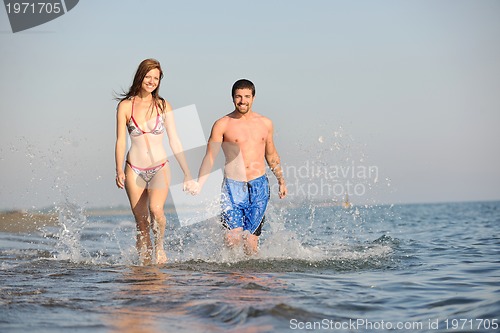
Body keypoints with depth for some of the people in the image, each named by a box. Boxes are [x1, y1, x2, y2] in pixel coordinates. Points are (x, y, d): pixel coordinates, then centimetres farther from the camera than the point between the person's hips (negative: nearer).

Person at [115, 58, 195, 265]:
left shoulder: (163, 106, 6)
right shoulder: (125, 106, 3)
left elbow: (175, 142, 7)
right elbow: (120, 141, 0)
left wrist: (187, 174, 5)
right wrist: (119, 171, -13)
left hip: (160, 168, 0)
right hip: (134, 170, 0)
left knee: (156, 208, -26)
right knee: (141, 223, 0)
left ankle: (160, 247, -3)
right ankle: (145, 262, 14)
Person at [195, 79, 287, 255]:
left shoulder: (265, 123, 11)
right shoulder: (222, 125, -1)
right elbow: (210, 157, -5)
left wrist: (281, 181, 22)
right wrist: (198, 185, -16)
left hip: (259, 187, 3)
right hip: (232, 186, -2)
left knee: (250, 243, -4)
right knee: (232, 240, -13)